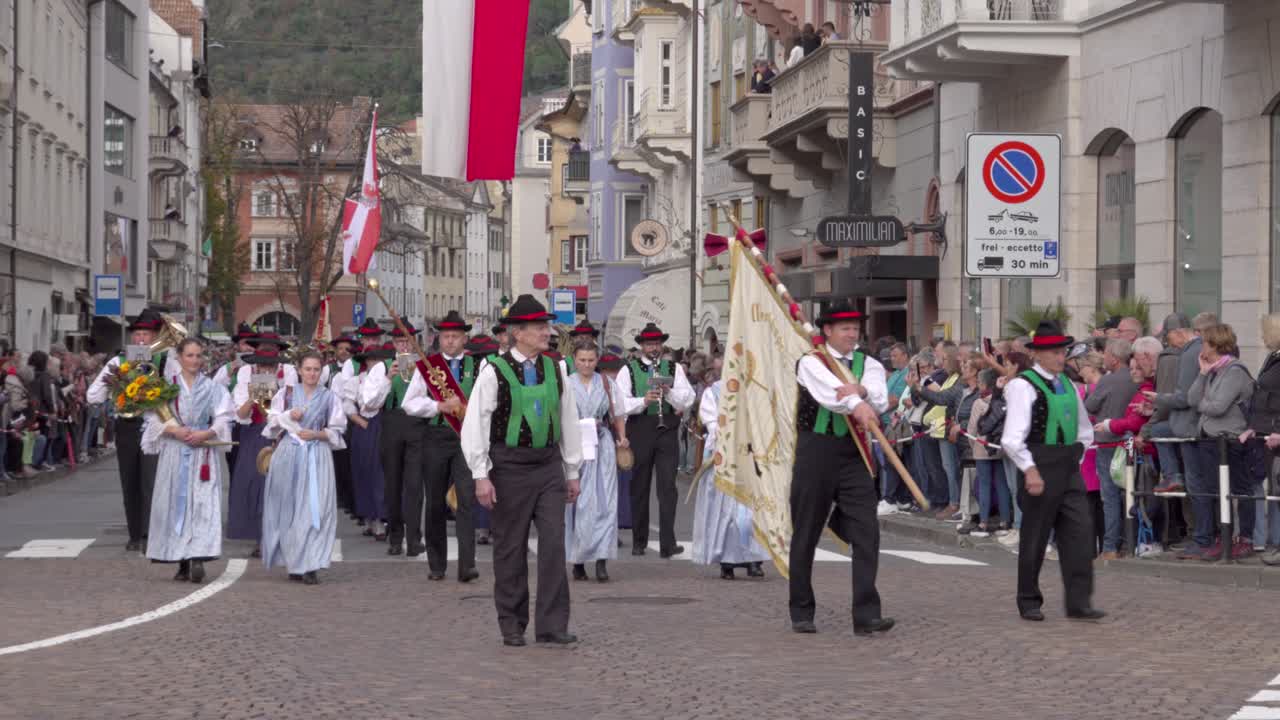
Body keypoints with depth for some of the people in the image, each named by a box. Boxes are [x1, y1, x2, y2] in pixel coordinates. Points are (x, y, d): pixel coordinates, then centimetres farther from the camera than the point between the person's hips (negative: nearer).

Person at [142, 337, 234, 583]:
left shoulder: (213, 389, 8)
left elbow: (223, 420, 1)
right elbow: (154, 418, 1)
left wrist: (206, 433, -15)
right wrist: (174, 430, -14)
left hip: (204, 453, -1)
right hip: (174, 453, 1)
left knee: (203, 504, -11)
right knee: (176, 504, 0)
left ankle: (198, 558, -19)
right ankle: (182, 562, 6)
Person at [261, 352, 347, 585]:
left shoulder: (329, 397, 7)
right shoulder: (286, 393, 9)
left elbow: (337, 430, 6)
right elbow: (272, 422, 8)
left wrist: (316, 434, -9)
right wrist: (289, 416, -9)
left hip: (317, 455, -1)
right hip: (288, 454, 1)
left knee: (314, 509, -10)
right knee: (289, 509, 0)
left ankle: (309, 565, -12)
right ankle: (294, 563, 10)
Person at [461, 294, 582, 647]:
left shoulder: (555, 370, 6)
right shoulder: (494, 372, -8)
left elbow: (568, 420, 14)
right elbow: (475, 424, -9)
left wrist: (572, 472, 15)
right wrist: (481, 476, -13)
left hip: (549, 465, 4)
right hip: (509, 467, -4)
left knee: (554, 544, -5)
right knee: (511, 548, 6)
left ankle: (551, 625, -1)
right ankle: (512, 626, 17)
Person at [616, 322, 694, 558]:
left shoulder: (674, 369, 11)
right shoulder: (628, 370, 5)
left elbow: (687, 401, 2)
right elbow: (620, 404, -5)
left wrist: (668, 391, -14)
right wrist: (644, 400, -20)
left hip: (667, 430, 0)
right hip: (640, 430, 0)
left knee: (667, 487, -7)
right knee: (639, 487, 7)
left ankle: (667, 544, -9)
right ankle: (639, 542, 17)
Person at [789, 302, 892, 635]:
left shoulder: (868, 365, 11)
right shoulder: (811, 363, -1)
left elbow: (881, 401, -7)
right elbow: (827, 391, -23)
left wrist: (862, 390, -29)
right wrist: (856, 405, -41)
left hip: (854, 454, 3)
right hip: (816, 450, -3)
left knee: (866, 531, -8)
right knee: (806, 534, 6)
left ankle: (867, 615, -9)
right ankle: (801, 612, 18)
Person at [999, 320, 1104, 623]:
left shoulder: (1067, 385, 13)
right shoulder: (1023, 386, -10)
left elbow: (1085, 431, 27)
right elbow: (1012, 439, -17)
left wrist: (1076, 458, 16)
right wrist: (1030, 470, -23)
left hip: (1069, 471, 6)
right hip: (1040, 470, -6)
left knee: (1080, 532, -3)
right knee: (1034, 538, 4)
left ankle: (1079, 603, -2)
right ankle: (1029, 602, 17)